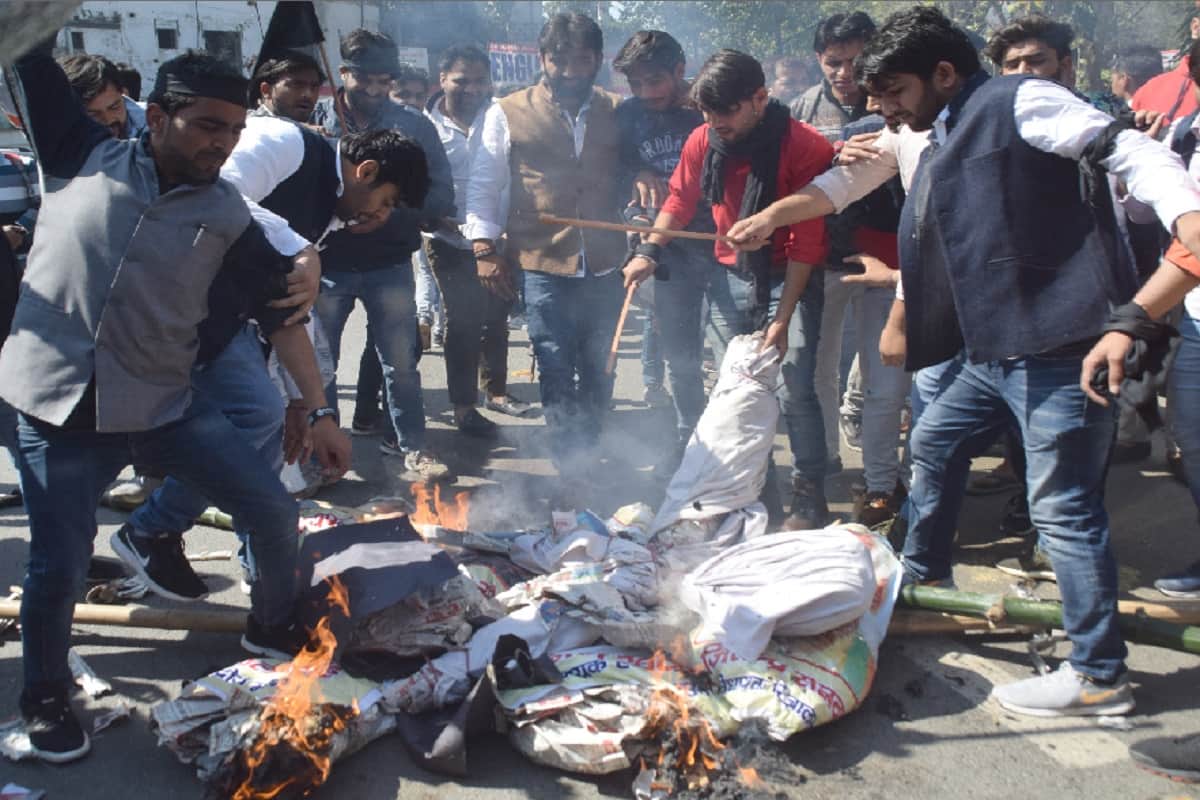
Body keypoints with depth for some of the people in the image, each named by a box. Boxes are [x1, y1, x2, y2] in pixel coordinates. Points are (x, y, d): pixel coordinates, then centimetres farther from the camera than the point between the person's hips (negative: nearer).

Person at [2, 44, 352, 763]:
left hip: (167, 405, 2)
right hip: (59, 407, -2)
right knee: (59, 568, -3)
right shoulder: (87, 156, 0)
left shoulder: (227, 213, 2)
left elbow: (281, 311, 3)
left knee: (275, 512, -1)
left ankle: (273, 627, 30)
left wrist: (320, 411, 2)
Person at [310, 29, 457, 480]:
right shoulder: (316, 120, -3)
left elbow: (441, 193, 1)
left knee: (400, 360, 6)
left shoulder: (412, 126, 0)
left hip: (390, 263, 0)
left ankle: (412, 446, 20)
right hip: (327, 261, 0)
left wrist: (401, 205, -16)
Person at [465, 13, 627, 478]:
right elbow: (483, 186, 3)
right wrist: (484, 247, -4)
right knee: (556, 371, -4)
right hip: (542, 265, -3)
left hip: (604, 266, 3)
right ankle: (571, 464, 7)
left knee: (597, 371, 12)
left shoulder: (616, 112, 8)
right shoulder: (508, 113, 0)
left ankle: (585, 456, 30)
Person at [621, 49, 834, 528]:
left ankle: (809, 501, 2)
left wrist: (782, 319, -18)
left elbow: (807, 242, -17)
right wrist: (650, 249, -2)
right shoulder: (703, 141, -5)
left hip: (790, 277, -4)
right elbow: (681, 201, 12)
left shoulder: (805, 148, -18)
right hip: (731, 276, 5)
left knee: (794, 392, -11)